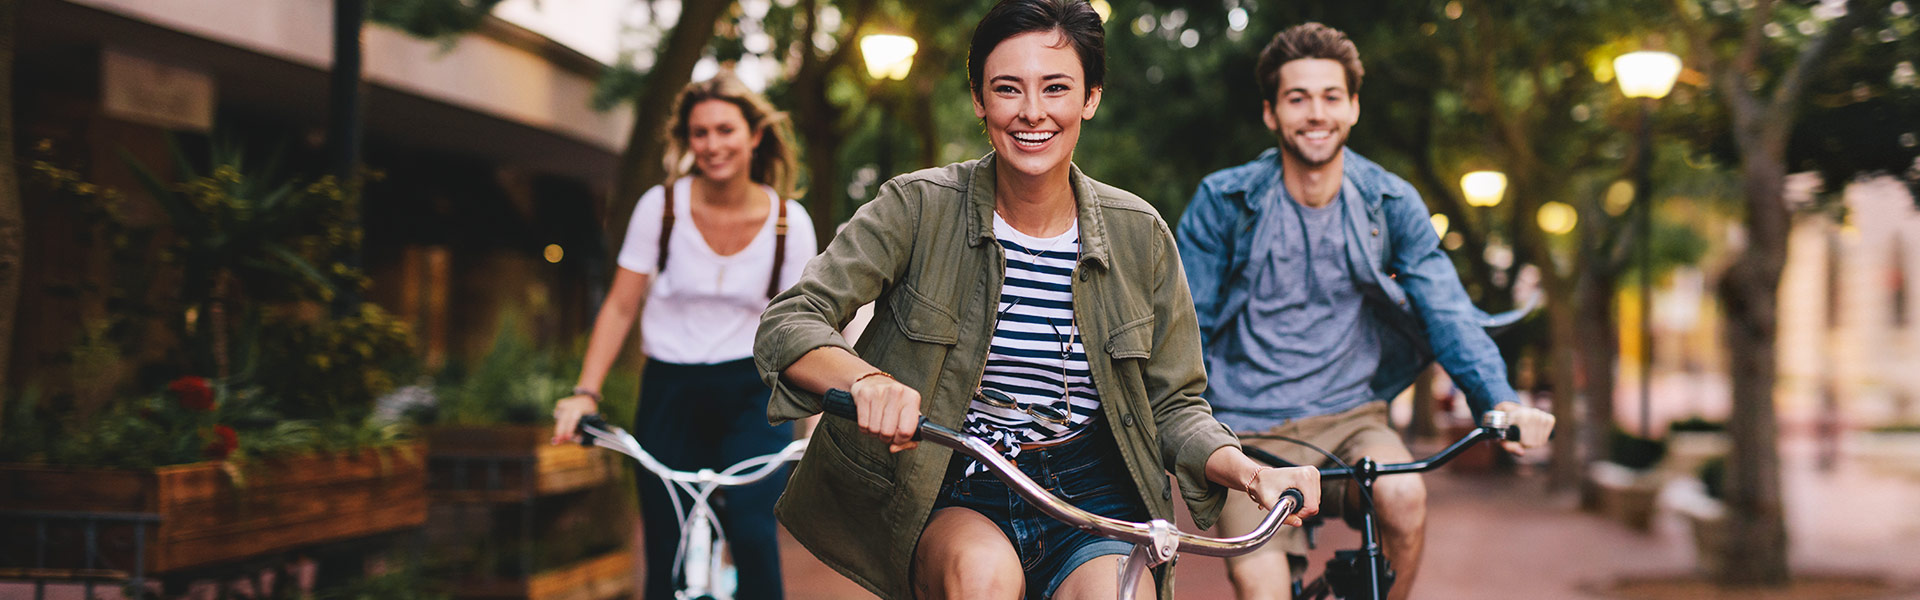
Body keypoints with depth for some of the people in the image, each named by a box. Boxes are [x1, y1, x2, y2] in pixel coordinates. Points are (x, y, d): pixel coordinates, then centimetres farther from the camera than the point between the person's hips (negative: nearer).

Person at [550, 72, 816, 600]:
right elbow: (620, 308, 0)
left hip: (751, 393, 0)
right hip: (671, 393, 1)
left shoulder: (788, 221, -4)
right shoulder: (661, 206, -4)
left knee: (752, 528, -22)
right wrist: (586, 393, -9)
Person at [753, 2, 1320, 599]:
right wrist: (867, 380, -35)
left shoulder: (1139, 235, 0)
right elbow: (786, 324, -13)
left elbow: (1174, 405, 7)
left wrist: (1251, 473, -14)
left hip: (1090, 498, 1)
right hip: (951, 498, -1)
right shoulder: (919, 208, -6)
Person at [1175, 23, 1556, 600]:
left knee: (1403, 495, -30)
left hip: (1350, 417, 1)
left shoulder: (1391, 202, 1)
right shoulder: (1223, 202, -3)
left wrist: (1499, 400, -21)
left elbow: (1445, 310, -4)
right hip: (1250, 430, -1)